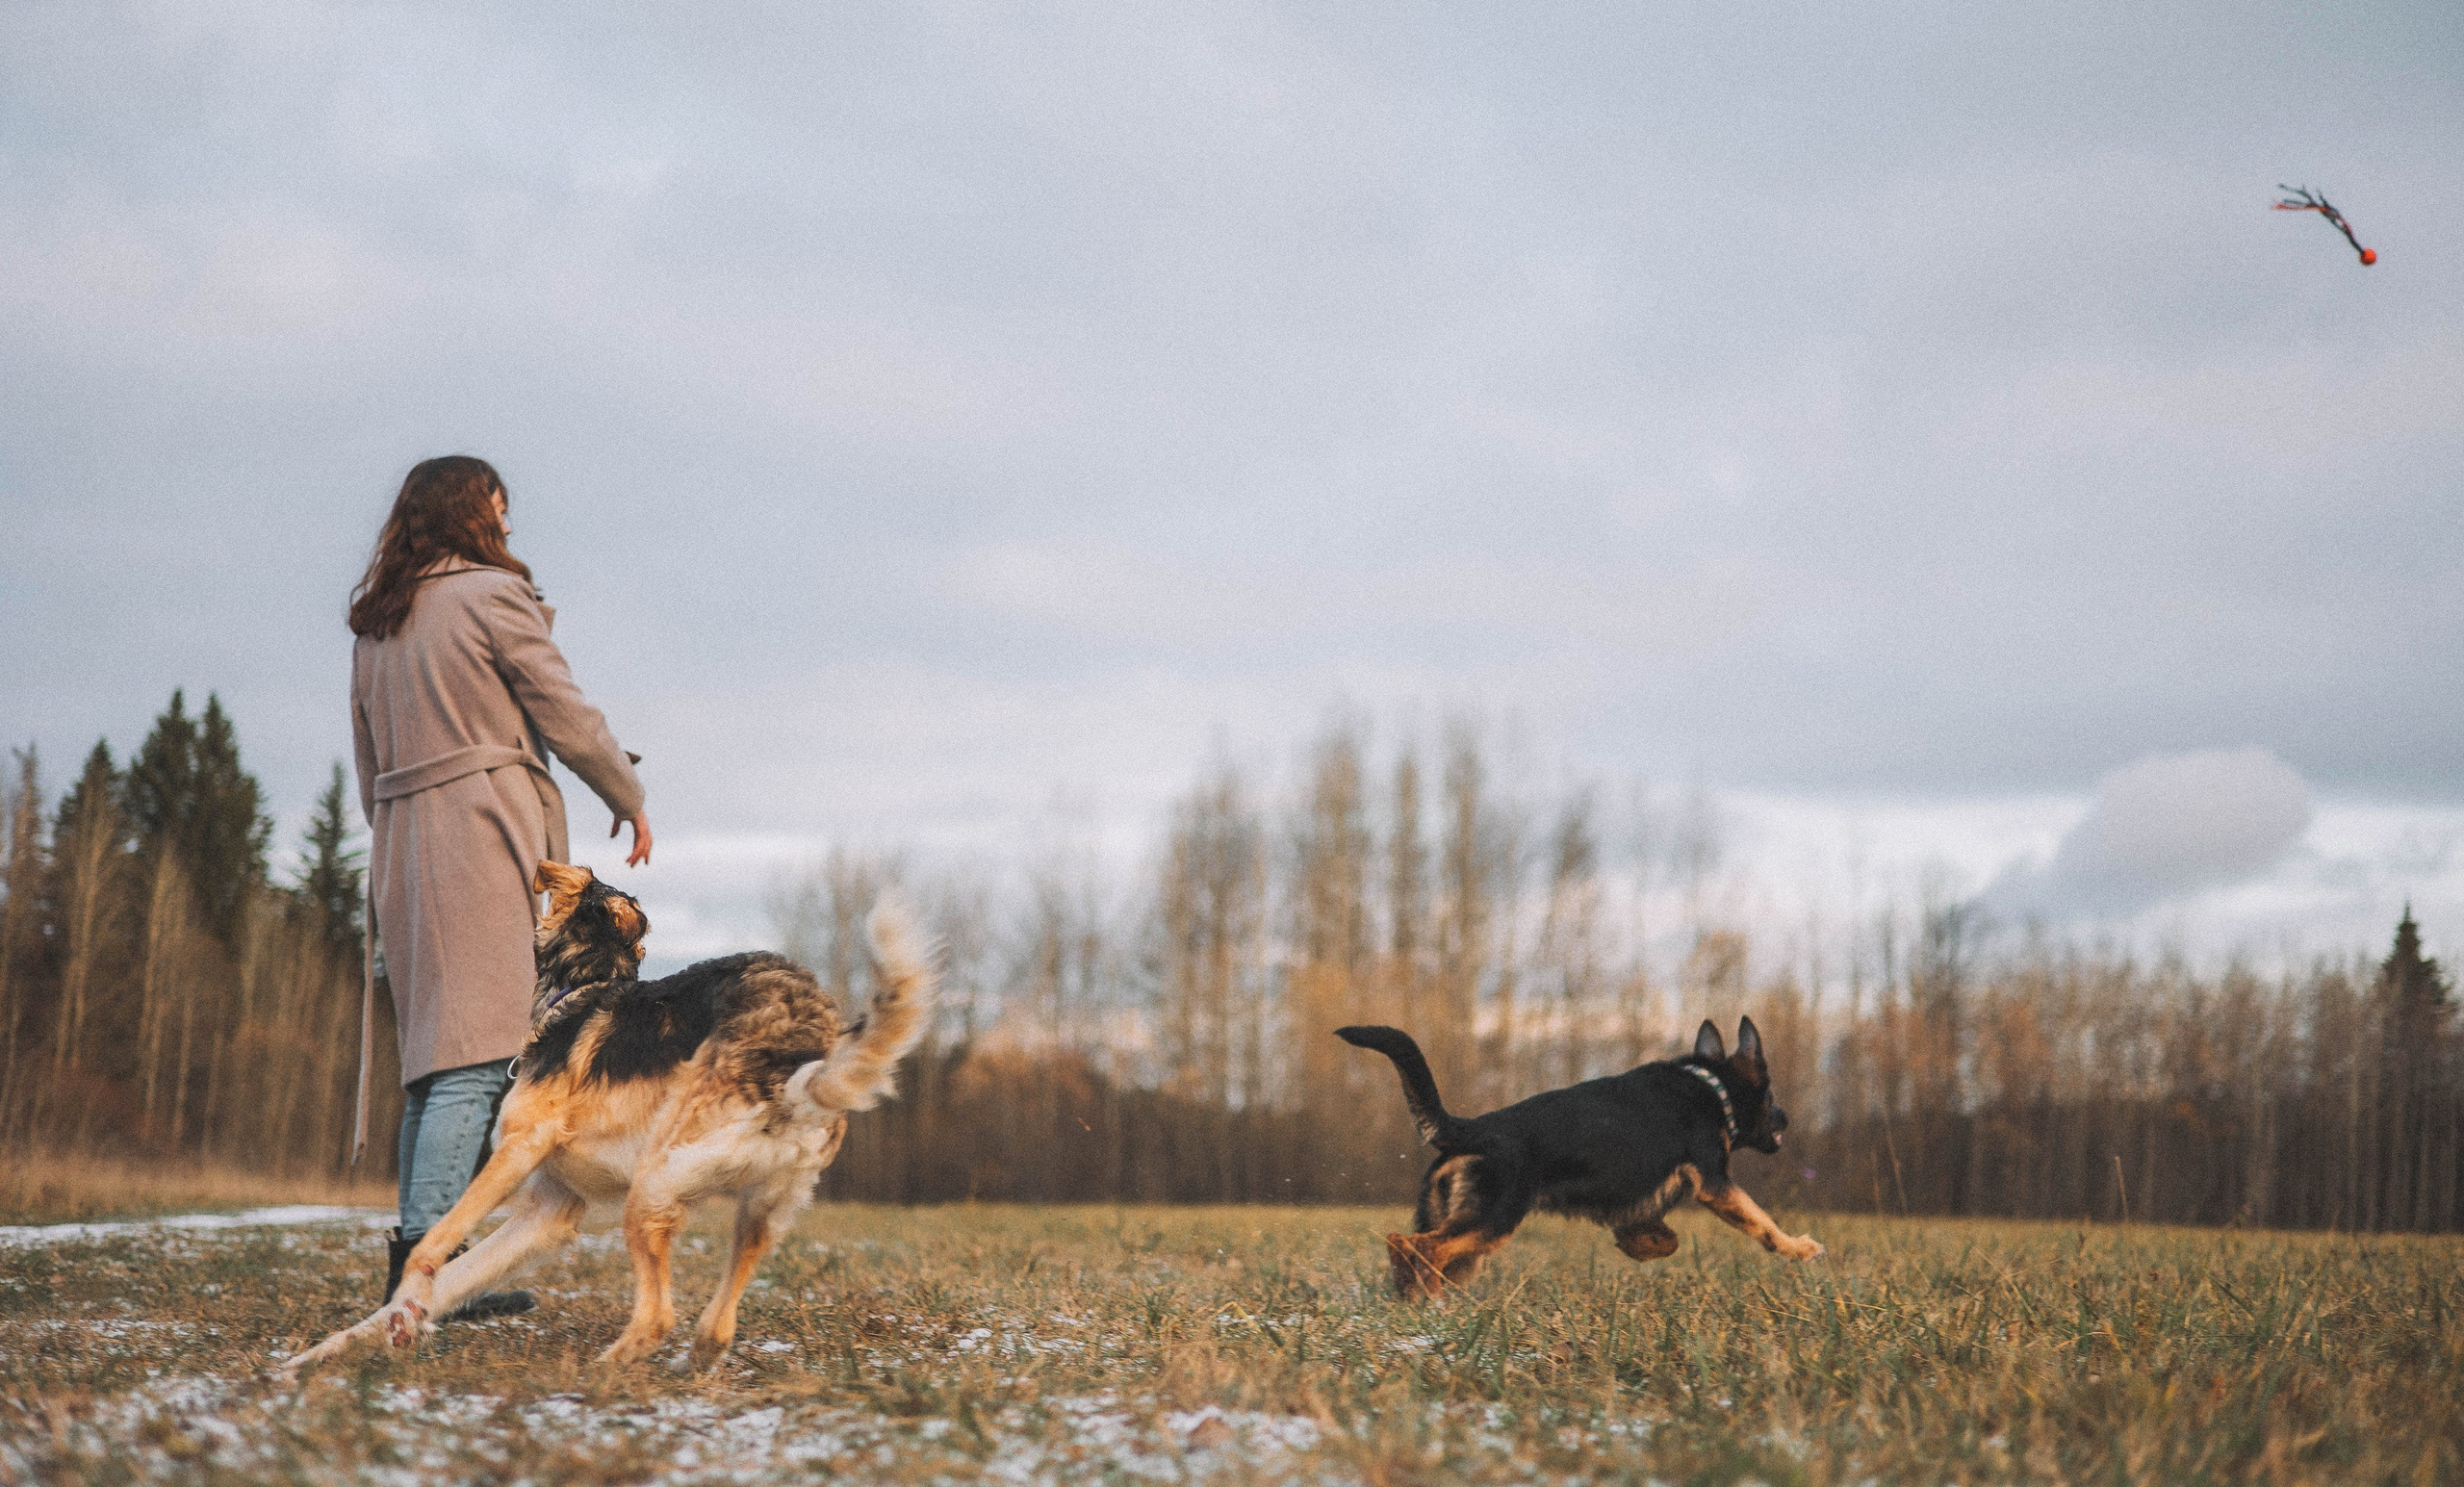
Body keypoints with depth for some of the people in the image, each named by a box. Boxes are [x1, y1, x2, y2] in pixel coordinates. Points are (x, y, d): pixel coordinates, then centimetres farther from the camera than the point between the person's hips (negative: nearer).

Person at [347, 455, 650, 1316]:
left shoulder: (374, 623, 19)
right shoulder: (493, 596, -3)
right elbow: (569, 719, -2)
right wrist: (630, 799, 12)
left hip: (399, 845, 8)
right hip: (482, 839, -8)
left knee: (433, 1052, 9)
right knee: (480, 1049, -11)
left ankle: (415, 1269, 7)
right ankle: (427, 1249, -20)